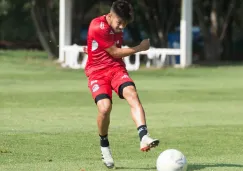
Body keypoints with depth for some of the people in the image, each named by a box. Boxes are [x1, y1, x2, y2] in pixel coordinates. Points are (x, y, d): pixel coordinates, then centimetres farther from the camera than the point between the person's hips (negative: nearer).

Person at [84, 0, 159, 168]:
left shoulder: (117, 26, 10)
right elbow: (115, 53, -11)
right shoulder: (98, 27, -16)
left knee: (132, 94, -26)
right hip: (97, 72, -5)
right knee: (105, 107, -26)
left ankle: (144, 137, -43)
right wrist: (140, 48, -3)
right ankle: (104, 145, 2)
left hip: (117, 69, 5)